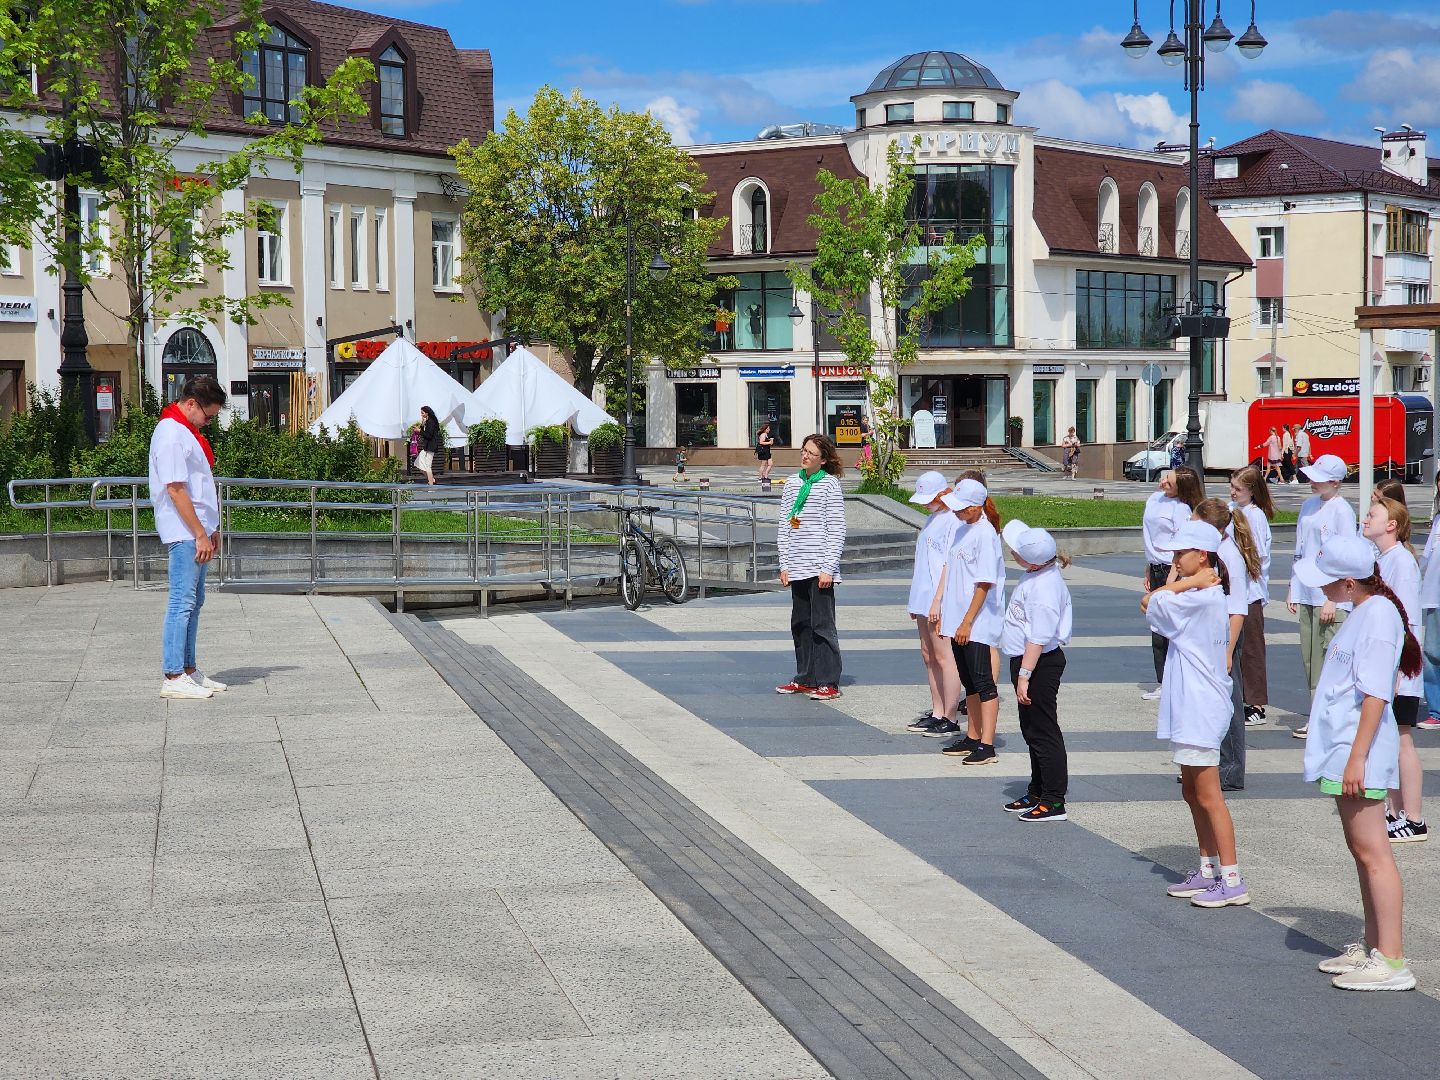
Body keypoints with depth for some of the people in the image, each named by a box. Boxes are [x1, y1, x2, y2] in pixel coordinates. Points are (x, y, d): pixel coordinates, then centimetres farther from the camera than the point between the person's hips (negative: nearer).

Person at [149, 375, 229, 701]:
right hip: (184, 534, -10)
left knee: (194, 602, 14)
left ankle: (189, 669, 20)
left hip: (197, 532, 10)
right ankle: (174, 677, -8)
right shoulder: (170, 434, -16)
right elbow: (175, 490, -20)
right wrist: (200, 535, -19)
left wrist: (211, 529, 20)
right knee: (182, 602, -9)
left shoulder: (187, 431, 16)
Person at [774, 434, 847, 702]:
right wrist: (785, 564, 9)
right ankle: (805, 679, 20)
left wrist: (828, 568, -13)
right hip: (797, 569, 6)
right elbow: (784, 526, 15)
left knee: (822, 624, -4)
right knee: (800, 624, 11)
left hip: (820, 568, -6)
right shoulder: (792, 483, 11)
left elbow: (837, 531, -8)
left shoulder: (829, 484, -5)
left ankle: (829, 683, 0)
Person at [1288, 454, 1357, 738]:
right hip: (1307, 596, 7)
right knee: (1310, 659, 9)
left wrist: (1333, 599, -15)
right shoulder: (1308, 506, 13)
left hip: (1332, 599, -7)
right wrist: (1294, 589, 15)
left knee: (1330, 659, -7)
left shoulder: (1341, 510, -9)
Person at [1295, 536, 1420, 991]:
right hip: (1342, 749, 10)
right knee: (1361, 851, 15)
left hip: (1360, 750, -10)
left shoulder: (1379, 615, -17)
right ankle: (1373, 947, 24)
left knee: (1372, 852, -9)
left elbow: (1376, 694, -22)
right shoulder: (1363, 612, 14)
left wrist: (1357, 757, -24)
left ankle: (1392, 961, -8)